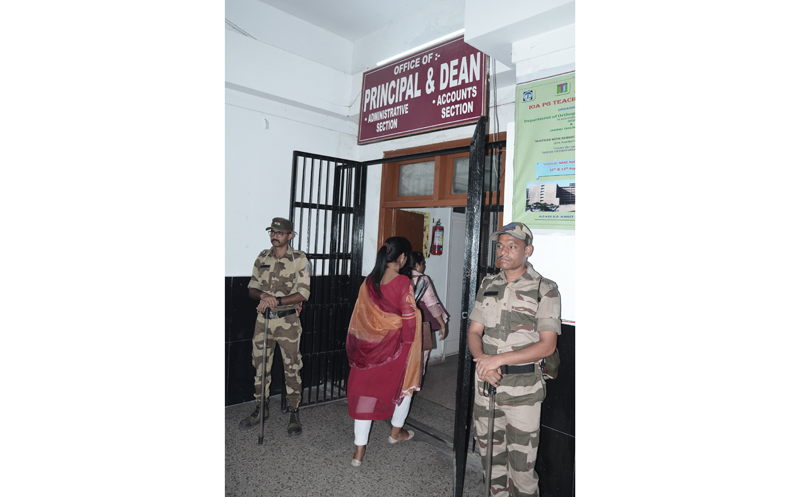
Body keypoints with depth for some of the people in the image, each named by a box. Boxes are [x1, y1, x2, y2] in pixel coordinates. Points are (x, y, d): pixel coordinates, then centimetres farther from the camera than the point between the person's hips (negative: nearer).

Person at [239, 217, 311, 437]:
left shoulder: (299, 259, -7)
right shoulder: (262, 257, 6)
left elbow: (303, 293, -13)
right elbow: (252, 288, 6)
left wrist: (276, 300, -23)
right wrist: (263, 295, -16)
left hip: (288, 321, -4)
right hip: (263, 320, 5)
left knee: (292, 369, 3)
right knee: (260, 366, 14)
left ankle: (294, 414, 18)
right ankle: (261, 409, 33)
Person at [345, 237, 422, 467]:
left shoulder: (368, 282, -1)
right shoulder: (403, 282, -16)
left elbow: (360, 316, 5)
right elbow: (409, 318, -14)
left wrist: (357, 345, 17)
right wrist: (411, 344, 0)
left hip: (369, 345, 4)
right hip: (395, 344, -3)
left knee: (365, 391, 10)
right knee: (405, 383, 23)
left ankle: (359, 450, 14)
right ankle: (396, 432, 40)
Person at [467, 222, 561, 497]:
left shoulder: (544, 289, -8)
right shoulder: (488, 285, 7)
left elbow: (547, 345, -12)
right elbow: (474, 331, 7)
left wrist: (499, 359, -19)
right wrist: (482, 361, -13)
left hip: (523, 386, -4)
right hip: (486, 382, 5)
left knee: (521, 462, 3)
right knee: (490, 452, 18)